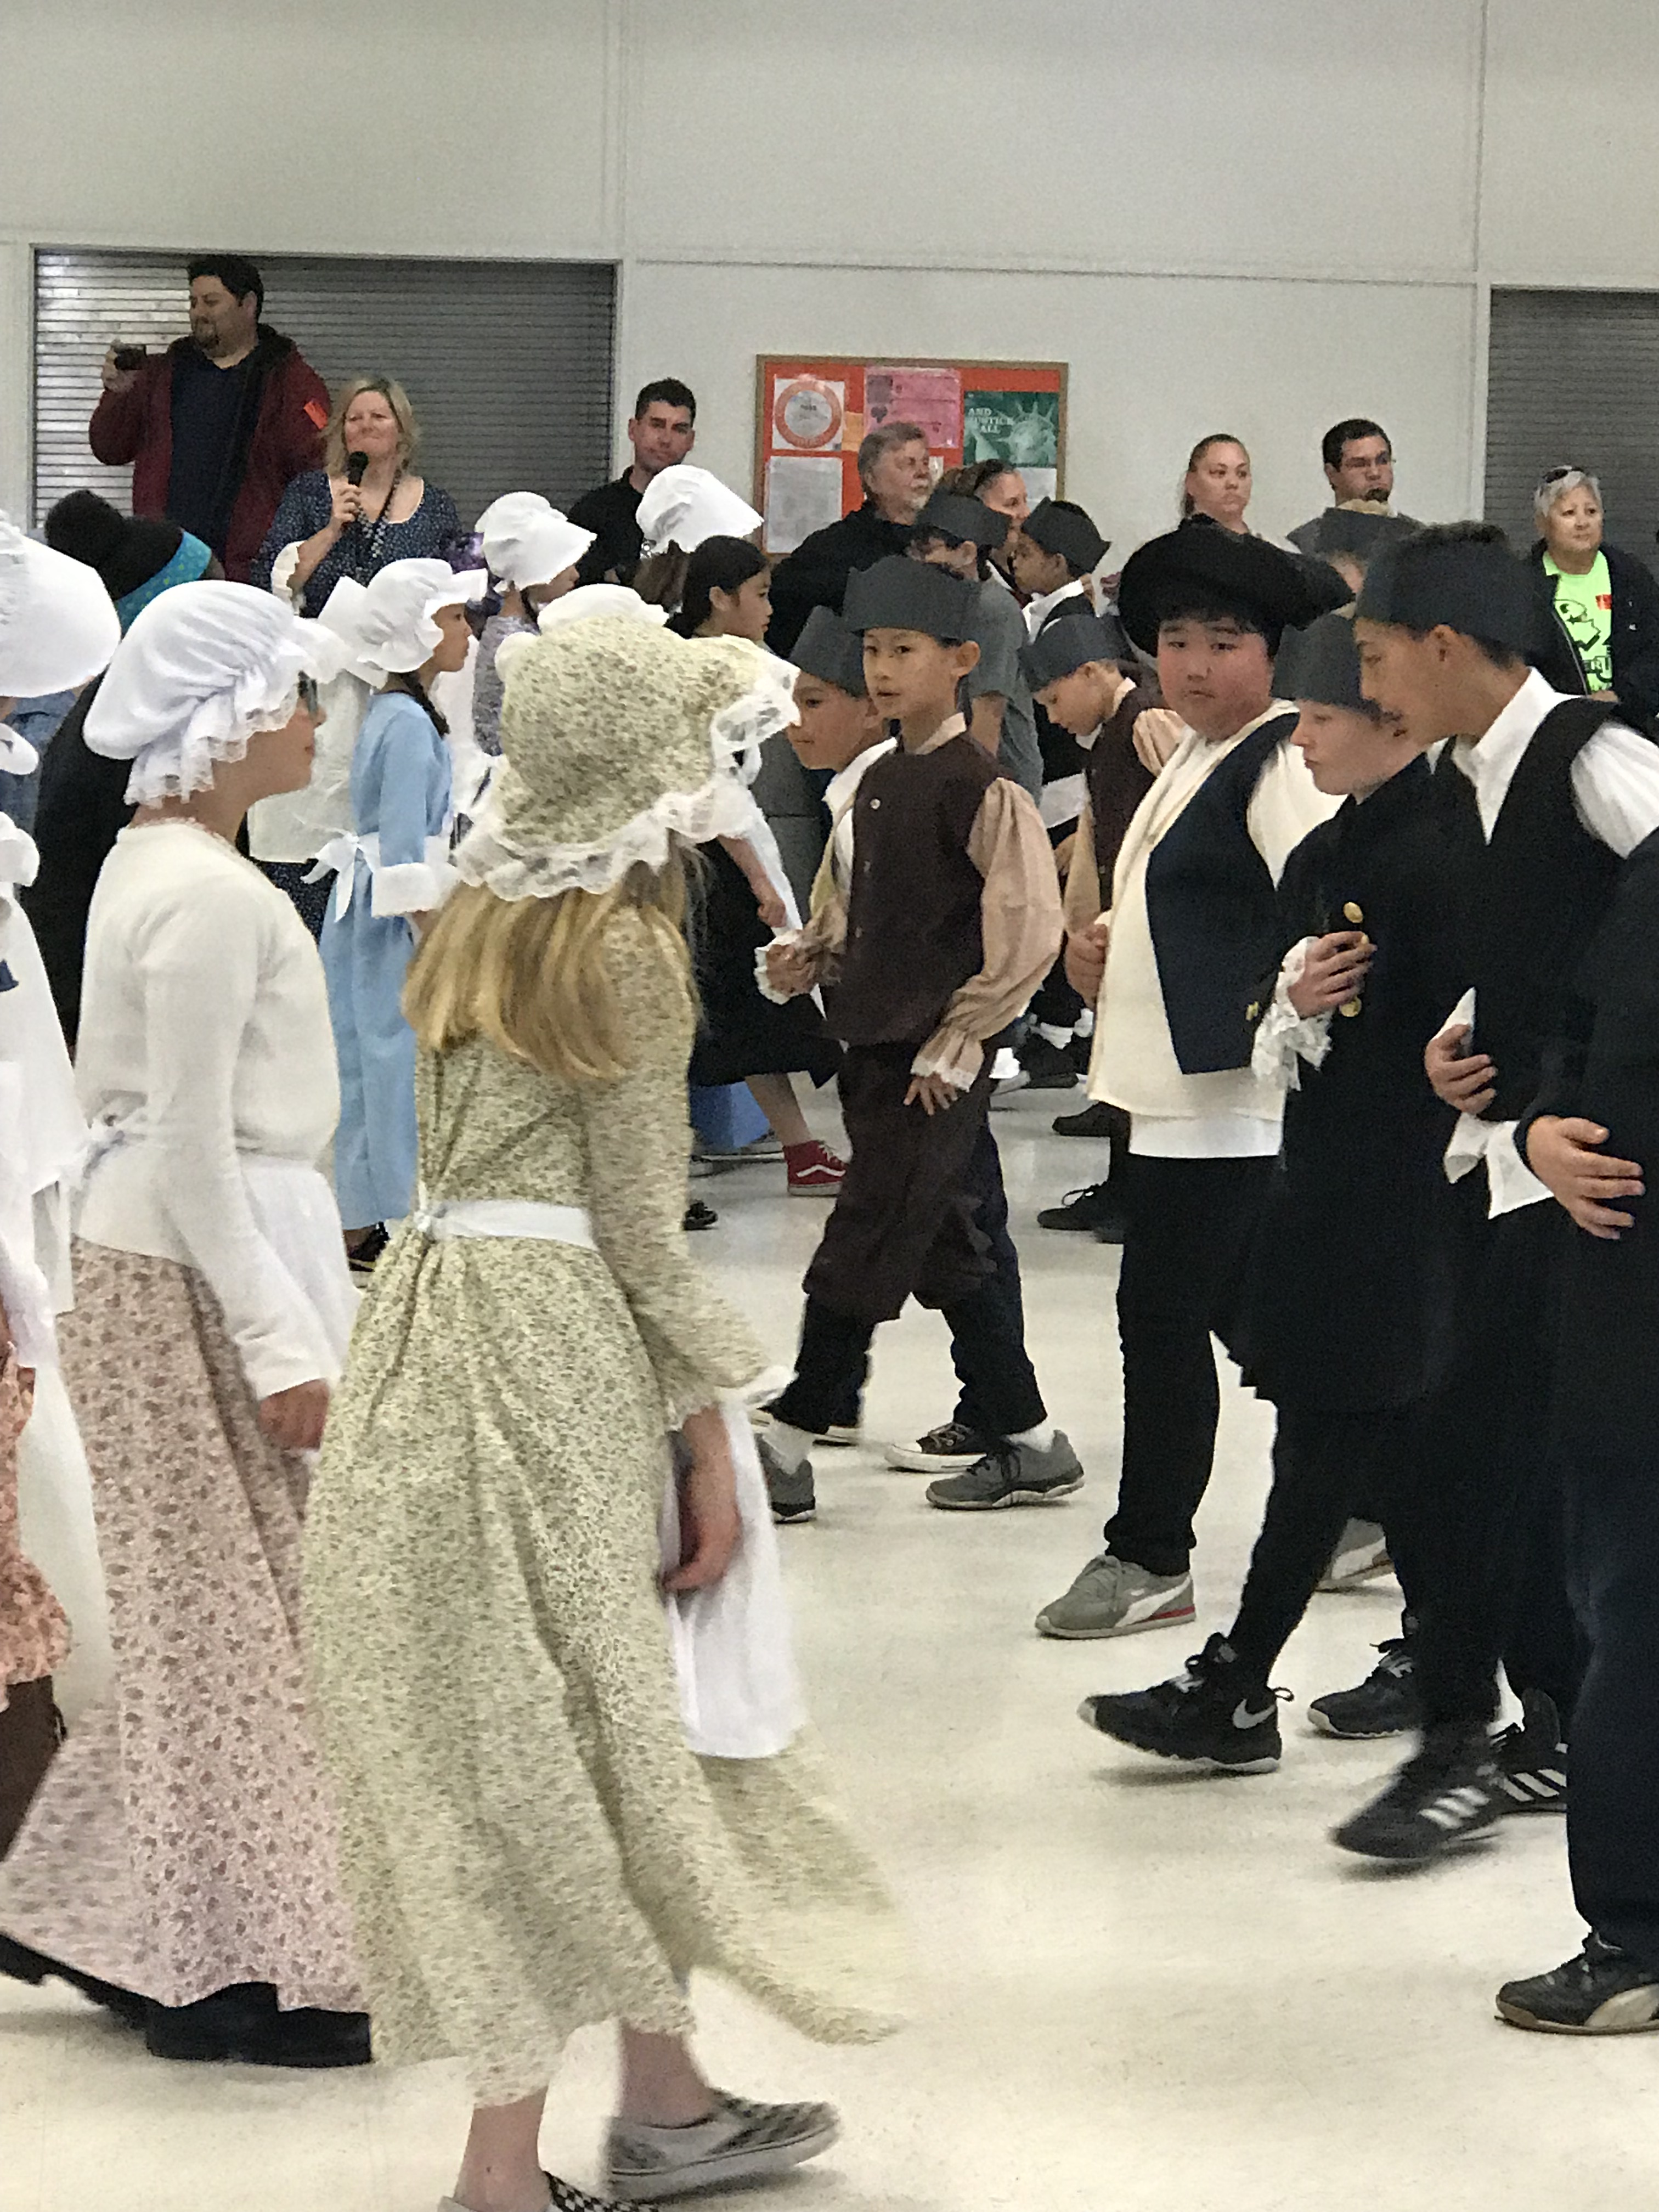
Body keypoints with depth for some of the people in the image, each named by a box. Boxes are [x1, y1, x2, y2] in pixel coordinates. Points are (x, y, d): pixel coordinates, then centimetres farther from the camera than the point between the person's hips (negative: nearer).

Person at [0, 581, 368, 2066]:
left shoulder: (152, 866, 10)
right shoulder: (209, 894, -19)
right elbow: (194, 1148, -21)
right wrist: (278, 1340, -20)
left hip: (155, 1258, 10)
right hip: (196, 1274, -10)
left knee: (213, 1605, 16)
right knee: (248, 1611, -1)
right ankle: (247, 1967, 7)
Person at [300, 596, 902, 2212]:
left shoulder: (481, 919, 12)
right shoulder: (623, 947, -11)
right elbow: (635, 1225, -12)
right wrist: (710, 1444, -7)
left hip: (439, 1307, 8)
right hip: (553, 1341, -8)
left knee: (523, 1734, 14)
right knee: (590, 1729, 0)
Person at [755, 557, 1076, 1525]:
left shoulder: (980, 784, -13)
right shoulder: (879, 782, 12)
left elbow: (1031, 928, -17)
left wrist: (954, 1042, -14)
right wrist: (815, 955, 4)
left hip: (935, 1062, -9)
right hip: (876, 1048, 9)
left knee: (861, 1256, -6)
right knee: (948, 1253, 13)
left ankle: (787, 1451, 0)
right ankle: (1028, 1444, 21)